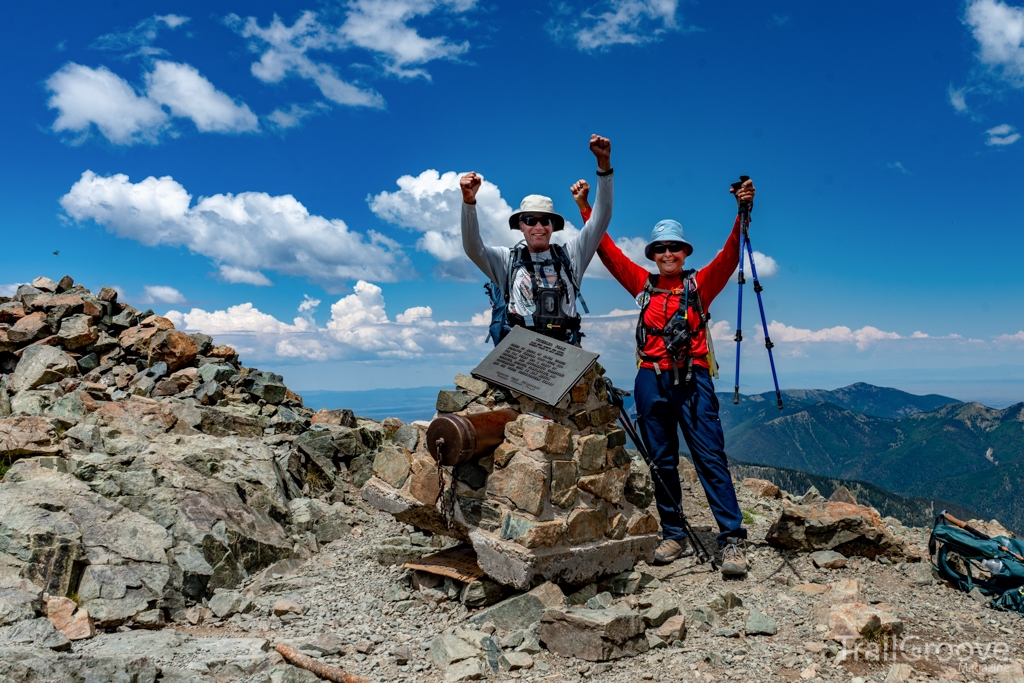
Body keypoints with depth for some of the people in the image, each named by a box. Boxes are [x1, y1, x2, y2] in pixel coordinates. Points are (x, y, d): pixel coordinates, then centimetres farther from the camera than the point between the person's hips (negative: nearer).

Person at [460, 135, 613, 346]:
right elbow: (473, 247, -1)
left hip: (564, 350, 1)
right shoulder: (507, 260, 15)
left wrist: (603, 163, -1)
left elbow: (600, 220, 8)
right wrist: (469, 200, -16)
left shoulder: (569, 255, 16)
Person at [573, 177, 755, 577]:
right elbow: (608, 250, 14)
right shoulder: (643, 284, 14)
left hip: (692, 379, -3)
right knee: (661, 461, 7)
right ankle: (674, 536, 17)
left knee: (710, 457, -7)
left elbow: (730, 255, -4)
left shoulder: (700, 284, 9)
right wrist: (585, 208, 12)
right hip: (650, 380, 3)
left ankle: (732, 539, -4)